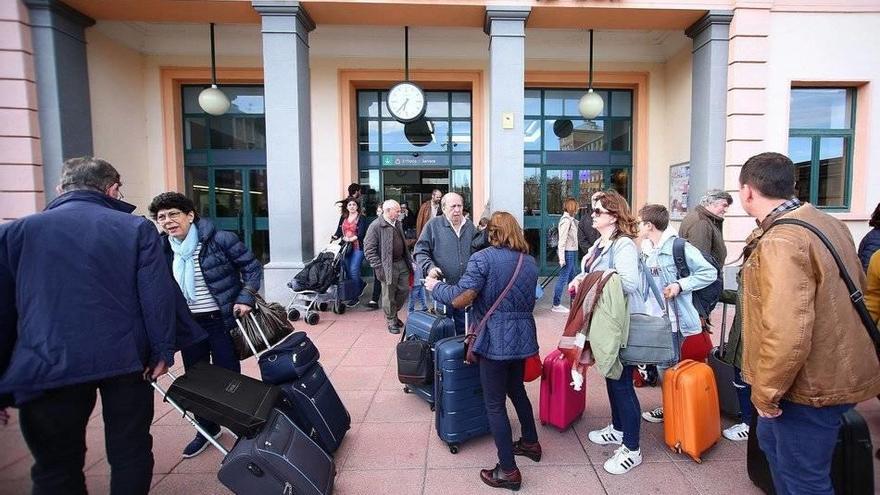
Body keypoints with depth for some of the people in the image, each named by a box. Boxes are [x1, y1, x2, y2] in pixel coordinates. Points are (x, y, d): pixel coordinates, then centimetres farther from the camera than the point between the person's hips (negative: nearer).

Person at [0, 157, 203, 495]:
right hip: (126, 362, -1)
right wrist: (164, 350, 0)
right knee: (130, 454, 15)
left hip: (47, 367, 1)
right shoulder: (137, 228, -1)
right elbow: (158, 296, -7)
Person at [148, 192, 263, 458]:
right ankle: (207, 429, 36)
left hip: (221, 321, -5)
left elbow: (252, 267, -7)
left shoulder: (219, 240, -14)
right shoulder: (162, 249, 3)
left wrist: (245, 299, -15)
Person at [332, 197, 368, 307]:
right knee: (348, 270, 7)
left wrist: (352, 239, -26)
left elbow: (361, 234, -12)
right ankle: (361, 284, 36)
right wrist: (334, 237, -7)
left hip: (357, 247, -5)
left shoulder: (361, 218, -2)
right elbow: (339, 231, 12)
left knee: (354, 269, -12)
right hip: (346, 248, 5)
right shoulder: (343, 217, 14)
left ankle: (355, 297, -4)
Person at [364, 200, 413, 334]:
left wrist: (409, 261, 15)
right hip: (388, 266, -7)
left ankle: (394, 313, 35)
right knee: (389, 295, 5)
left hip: (402, 263, 7)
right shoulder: (375, 226, -14)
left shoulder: (398, 223, 11)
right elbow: (369, 249, -16)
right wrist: (378, 267, -19)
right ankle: (391, 320, 22)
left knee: (404, 290, 13)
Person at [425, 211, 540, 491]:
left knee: (495, 404, 5)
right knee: (517, 389, 27)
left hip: (496, 339, -7)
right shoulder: (530, 262, 9)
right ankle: (530, 443, 43)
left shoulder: (483, 258, -12)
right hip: (523, 336, 7)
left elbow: (459, 299, -18)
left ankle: (508, 471, 14)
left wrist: (434, 286, -1)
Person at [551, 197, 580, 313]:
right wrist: (562, 258, -22)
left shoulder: (571, 219, 13)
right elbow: (562, 240, -20)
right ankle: (556, 305, 2)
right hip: (568, 252, -10)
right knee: (563, 278, -4)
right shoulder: (566, 220, -16)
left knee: (572, 276, 21)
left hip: (573, 251, 10)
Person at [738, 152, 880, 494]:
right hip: (835, 369, 9)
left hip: (810, 386, -9)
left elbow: (787, 336, -33)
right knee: (771, 438, 28)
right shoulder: (828, 223, 3)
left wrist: (765, 393, -19)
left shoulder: (781, 242, -27)